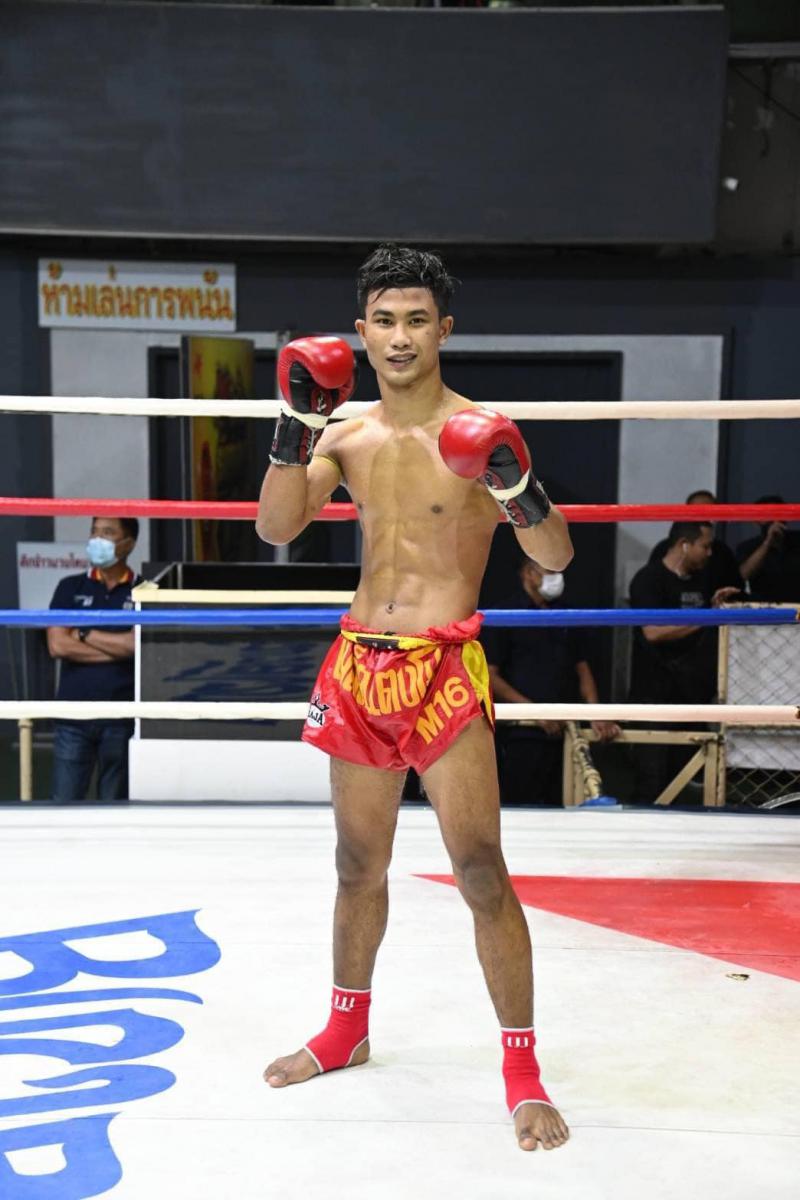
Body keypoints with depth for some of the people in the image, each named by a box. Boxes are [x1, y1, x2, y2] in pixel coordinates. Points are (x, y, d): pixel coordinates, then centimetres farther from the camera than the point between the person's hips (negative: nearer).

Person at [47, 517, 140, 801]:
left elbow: (138, 644, -12)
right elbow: (57, 645, -4)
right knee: (64, 801, 1)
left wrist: (84, 634, -4)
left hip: (122, 717, -1)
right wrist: (118, 648, -8)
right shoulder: (70, 588, 7)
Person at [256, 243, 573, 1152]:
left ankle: (522, 1068, 7)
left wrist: (518, 487, -31)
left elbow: (557, 557, -11)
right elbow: (277, 528, -1)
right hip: (359, 665, 5)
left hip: (443, 667, -5)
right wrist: (296, 424, -11)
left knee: (480, 872, -6)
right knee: (359, 865, 16)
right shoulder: (347, 435, 8)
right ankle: (347, 1030, 35)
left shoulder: (475, 432, -7)